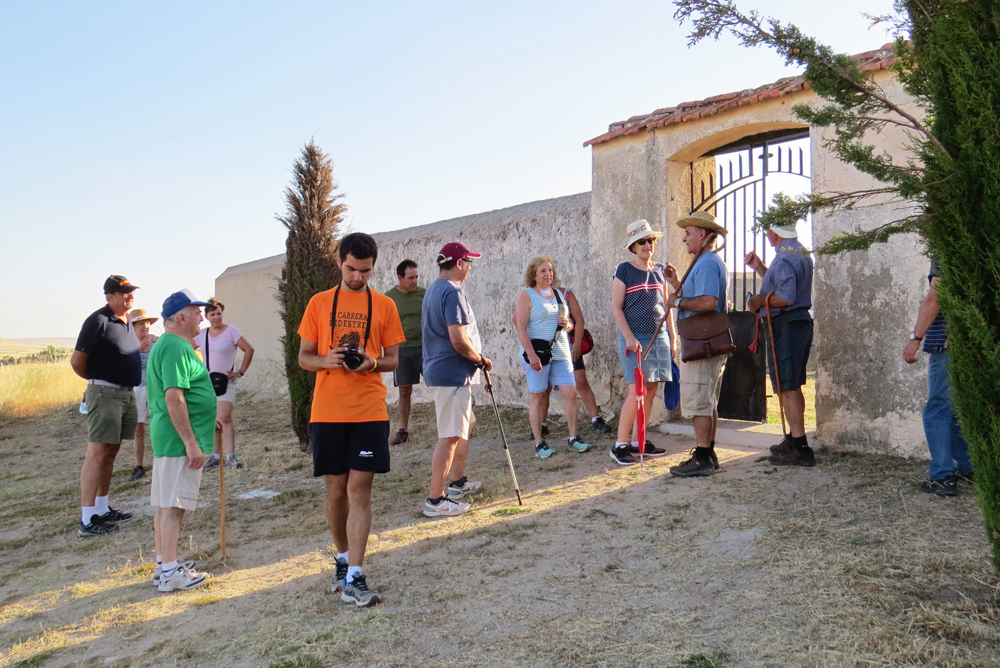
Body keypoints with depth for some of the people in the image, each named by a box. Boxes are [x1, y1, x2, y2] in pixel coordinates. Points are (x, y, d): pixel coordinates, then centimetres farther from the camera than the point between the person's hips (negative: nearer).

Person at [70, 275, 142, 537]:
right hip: (105, 394, -9)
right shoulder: (98, 321, -13)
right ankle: (87, 520, -5)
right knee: (98, 454, -8)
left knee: (111, 452, 14)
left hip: (126, 394, 9)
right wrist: (96, 379, 5)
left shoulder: (127, 322, 13)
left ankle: (102, 509, 23)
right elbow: (77, 361, -12)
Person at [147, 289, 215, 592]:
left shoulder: (165, 345, 17)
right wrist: (191, 443, -23)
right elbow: (174, 397, -24)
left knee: (165, 504, 15)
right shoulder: (176, 347, -17)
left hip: (167, 438, 11)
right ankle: (170, 572, 1)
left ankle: (164, 564, 24)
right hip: (180, 440, -11)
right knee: (172, 505, -5)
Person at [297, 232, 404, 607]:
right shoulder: (319, 303, 8)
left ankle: (353, 579, -2)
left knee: (359, 489, -5)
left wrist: (371, 362, -14)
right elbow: (303, 357, 8)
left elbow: (393, 360, 7)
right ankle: (343, 560, 30)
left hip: (369, 411, -1)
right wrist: (326, 361, -14)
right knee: (336, 489, 9)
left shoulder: (384, 306, 6)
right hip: (327, 411, 1)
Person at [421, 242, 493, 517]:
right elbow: (458, 340, -26)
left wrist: (475, 359, 20)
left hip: (438, 369, 11)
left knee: (466, 424, 23)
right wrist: (481, 360, -9)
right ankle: (435, 500, -4)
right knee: (450, 437, -8)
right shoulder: (452, 291, -17)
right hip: (452, 374, -11)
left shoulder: (433, 289, 15)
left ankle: (458, 482, 33)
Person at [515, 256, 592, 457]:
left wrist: (567, 324, -1)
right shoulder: (526, 295, -2)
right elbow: (521, 329, -10)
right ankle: (539, 443, 8)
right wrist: (531, 355, -19)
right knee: (538, 398, 1)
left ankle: (573, 438, 10)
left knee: (570, 393, -1)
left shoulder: (559, 294, 15)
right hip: (537, 354, -5)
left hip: (561, 353, 5)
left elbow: (569, 322, 25)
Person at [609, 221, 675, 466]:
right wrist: (629, 337, -15)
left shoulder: (660, 271, 14)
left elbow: (665, 306, 19)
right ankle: (620, 445, -4)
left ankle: (638, 442, 15)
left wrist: (672, 337, 15)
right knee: (636, 390, -12)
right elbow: (616, 307, -6)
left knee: (651, 391, 5)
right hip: (634, 338, -6)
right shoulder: (624, 271, -2)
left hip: (659, 337, 6)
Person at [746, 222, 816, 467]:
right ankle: (795, 440, 28)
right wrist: (759, 268, 21)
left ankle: (800, 448, -6)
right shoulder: (800, 252, 17)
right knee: (793, 386, 18)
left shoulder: (784, 256, -17)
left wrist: (759, 301, -11)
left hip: (785, 325, -11)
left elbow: (784, 297, -26)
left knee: (787, 388, -7)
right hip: (801, 321, 11)